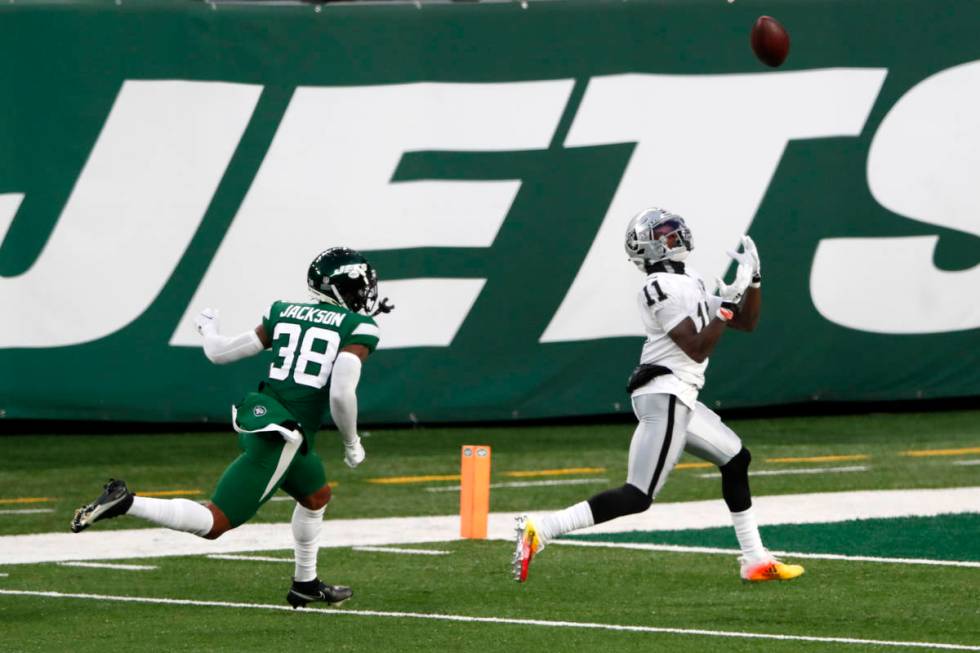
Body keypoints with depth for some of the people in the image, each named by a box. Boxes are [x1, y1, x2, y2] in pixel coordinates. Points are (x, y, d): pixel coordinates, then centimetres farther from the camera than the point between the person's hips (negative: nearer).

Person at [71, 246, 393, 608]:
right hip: (279, 438, -8)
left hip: (259, 416, 8)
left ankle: (306, 585, 39)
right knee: (214, 524, -6)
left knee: (316, 497, 31)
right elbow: (341, 393, -19)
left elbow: (220, 352, 14)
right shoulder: (357, 329, -6)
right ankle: (125, 503, -18)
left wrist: (208, 328, 37)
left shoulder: (284, 314, 11)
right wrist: (352, 443, -2)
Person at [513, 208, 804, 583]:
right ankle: (540, 530, -21)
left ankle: (755, 561, 25)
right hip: (665, 397, -10)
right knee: (638, 497, -15)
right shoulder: (662, 288, -13)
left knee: (736, 460, 19)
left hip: (680, 398, 10)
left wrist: (753, 280, 9)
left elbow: (747, 323, 22)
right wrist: (728, 304, -16)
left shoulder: (689, 283, 16)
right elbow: (697, 349, -18)